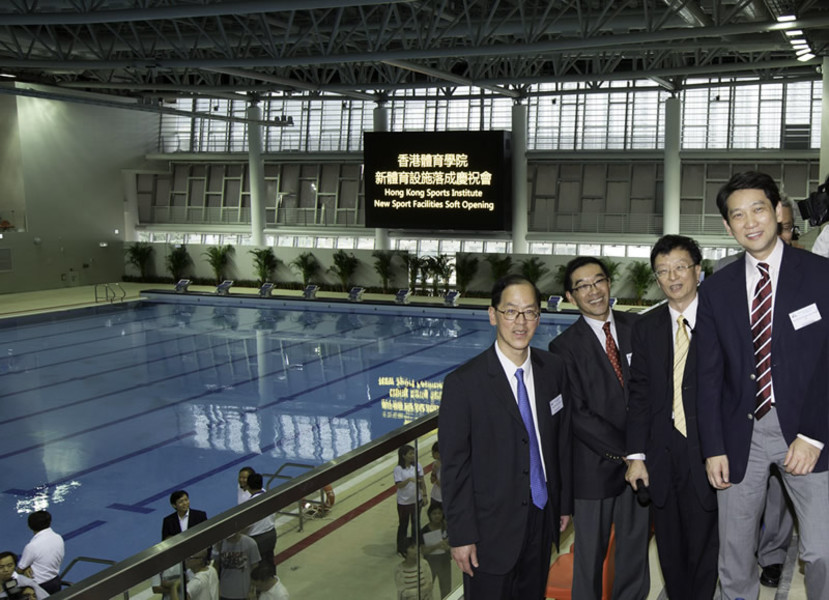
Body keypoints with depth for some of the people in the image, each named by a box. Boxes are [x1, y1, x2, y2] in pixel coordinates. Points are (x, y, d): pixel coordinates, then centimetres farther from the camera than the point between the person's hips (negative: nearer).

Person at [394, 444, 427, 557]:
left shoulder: (417, 466, -4)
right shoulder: (398, 469, -16)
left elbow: (422, 482, 3)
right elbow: (398, 485, -24)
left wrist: (424, 495, 1)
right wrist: (409, 479, -38)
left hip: (416, 500, 4)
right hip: (403, 502, -4)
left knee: (416, 524, 15)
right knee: (403, 525, 10)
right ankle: (401, 549, 24)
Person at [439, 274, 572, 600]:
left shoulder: (554, 369, -1)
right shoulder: (464, 383, -18)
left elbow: (563, 439, 7)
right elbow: (453, 466, -14)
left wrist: (565, 502, 10)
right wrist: (461, 535, -12)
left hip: (542, 518, 5)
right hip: (492, 527, -5)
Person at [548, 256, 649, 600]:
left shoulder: (637, 327, 3)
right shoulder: (565, 347, -8)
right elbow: (577, 414, -12)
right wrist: (625, 450, -15)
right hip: (596, 466, -3)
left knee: (635, 542, 18)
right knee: (590, 553, 10)